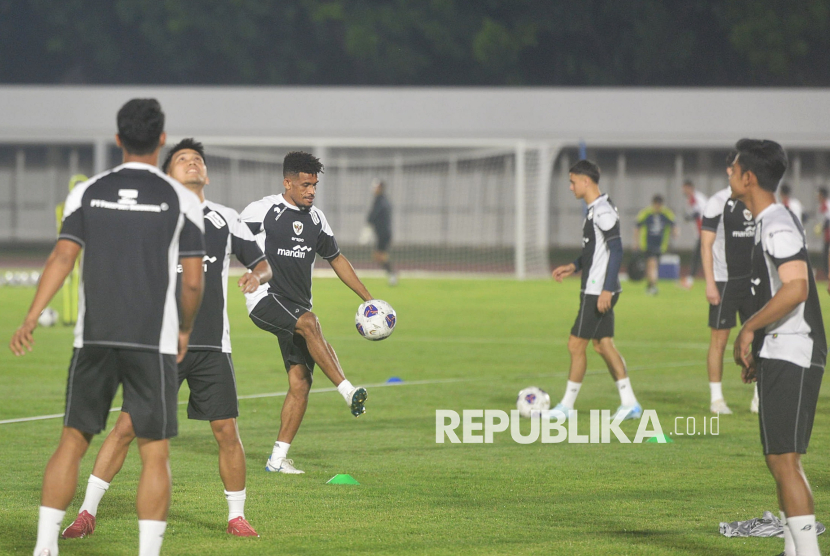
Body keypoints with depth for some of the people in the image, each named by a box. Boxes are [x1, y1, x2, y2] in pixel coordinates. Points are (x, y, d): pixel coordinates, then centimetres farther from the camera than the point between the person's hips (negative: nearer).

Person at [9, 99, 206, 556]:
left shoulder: (87, 193, 5)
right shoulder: (181, 200, 1)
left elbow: (63, 256, -6)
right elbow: (193, 281, 0)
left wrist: (31, 319, -10)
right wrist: (185, 330, 17)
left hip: (94, 338, 2)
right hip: (154, 341, -2)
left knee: (72, 442, 9)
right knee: (154, 453, 1)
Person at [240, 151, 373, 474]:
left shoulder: (316, 218, 13)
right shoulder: (263, 210, -5)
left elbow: (337, 259, 23)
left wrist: (369, 298, 20)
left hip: (296, 307, 6)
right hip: (264, 299, -6)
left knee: (300, 382, -5)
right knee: (310, 323, -35)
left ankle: (278, 458, 1)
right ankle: (348, 392, -40)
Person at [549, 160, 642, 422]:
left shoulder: (603, 211, -17)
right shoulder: (595, 210, 14)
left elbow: (616, 250, -21)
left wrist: (607, 289, -24)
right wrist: (574, 266, 17)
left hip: (598, 292, -10)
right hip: (596, 291, 10)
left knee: (576, 345, -3)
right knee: (603, 344, 11)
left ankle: (566, 406, 4)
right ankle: (629, 403, 11)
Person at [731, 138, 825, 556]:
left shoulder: (778, 226, -15)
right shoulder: (769, 224, 17)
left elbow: (795, 288, -27)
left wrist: (749, 328, -20)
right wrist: (757, 348, 23)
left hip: (790, 357, -11)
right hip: (780, 356, 11)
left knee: (783, 459, -13)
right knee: (781, 460, 14)